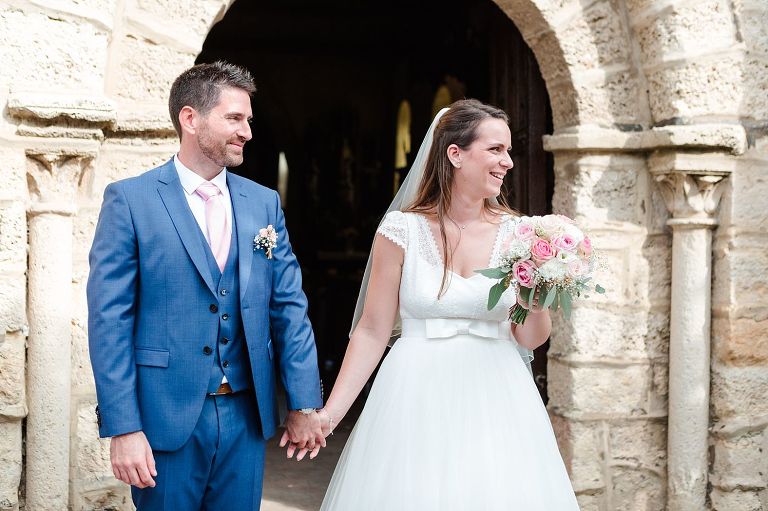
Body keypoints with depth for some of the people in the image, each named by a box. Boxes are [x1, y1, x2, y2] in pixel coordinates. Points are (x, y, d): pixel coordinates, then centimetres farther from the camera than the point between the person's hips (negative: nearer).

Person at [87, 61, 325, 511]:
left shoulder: (264, 203, 8)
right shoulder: (130, 200, -5)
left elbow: (290, 308, 8)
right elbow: (110, 319, -8)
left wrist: (305, 404, 3)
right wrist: (122, 428, -13)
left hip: (247, 416, 4)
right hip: (166, 418, -4)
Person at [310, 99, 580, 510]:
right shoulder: (402, 230, -4)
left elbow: (529, 339, 9)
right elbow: (372, 332, -1)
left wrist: (540, 299, -12)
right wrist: (330, 413, -5)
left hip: (496, 402, 2)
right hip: (418, 399, -2)